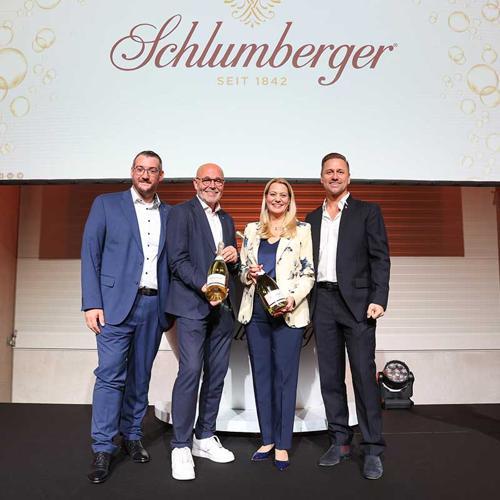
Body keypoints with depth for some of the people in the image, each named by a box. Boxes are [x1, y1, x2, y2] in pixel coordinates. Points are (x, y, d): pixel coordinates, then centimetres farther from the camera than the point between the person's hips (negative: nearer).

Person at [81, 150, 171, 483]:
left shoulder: (170, 214, 12)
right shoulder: (106, 204, 4)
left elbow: (172, 262, 12)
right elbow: (90, 254, -1)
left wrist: (172, 306, 6)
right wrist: (92, 303, -9)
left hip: (153, 305, 3)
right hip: (116, 303, -3)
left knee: (140, 376, 11)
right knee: (110, 375, -4)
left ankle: (132, 435, 27)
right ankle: (103, 448, 9)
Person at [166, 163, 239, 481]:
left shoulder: (227, 220, 19)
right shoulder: (182, 213, -1)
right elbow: (178, 260, -10)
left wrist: (235, 258, 0)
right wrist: (204, 286, -22)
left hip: (223, 307, 7)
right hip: (192, 304, -6)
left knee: (217, 374, 9)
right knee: (190, 372, -10)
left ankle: (205, 438, 23)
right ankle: (181, 447, 4)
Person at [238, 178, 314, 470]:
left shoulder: (302, 230, 4)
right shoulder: (252, 230, 13)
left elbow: (308, 273, -1)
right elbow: (242, 269, 16)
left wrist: (293, 299, -16)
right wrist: (248, 274, -7)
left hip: (288, 312, -3)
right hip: (256, 311, 4)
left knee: (285, 376, 1)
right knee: (261, 375, 9)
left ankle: (283, 444, 14)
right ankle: (267, 439, 23)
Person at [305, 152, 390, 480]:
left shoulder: (367, 212, 5)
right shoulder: (313, 218, 17)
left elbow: (380, 258, -2)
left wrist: (379, 299, -13)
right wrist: (307, 304, 6)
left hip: (356, 302, -4)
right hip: (322, 302, 4)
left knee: (364, 375, -4)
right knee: (330, 376, 8)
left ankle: (373, 450, 8)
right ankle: (340, 441, 20)